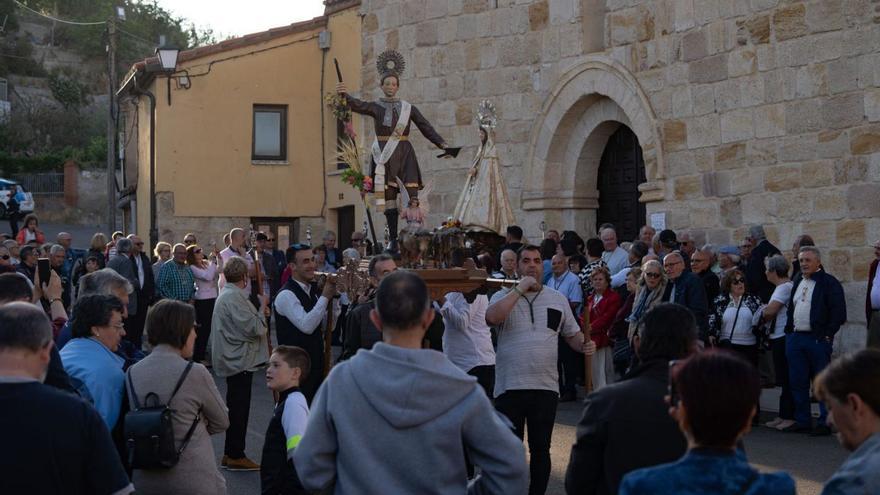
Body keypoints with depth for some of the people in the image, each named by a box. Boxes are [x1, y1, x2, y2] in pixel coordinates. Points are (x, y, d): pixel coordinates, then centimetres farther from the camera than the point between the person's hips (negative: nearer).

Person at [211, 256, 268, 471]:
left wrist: (258, 308, 9)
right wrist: (262, 307, -9)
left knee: (236, 407, 16)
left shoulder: (226, 294, 13)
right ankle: (236, 456, 3)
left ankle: (231, 453, 23)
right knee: (239, 407, -3)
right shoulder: (234, 297, -21)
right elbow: (255, 328, -23)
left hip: (234, 360, 11)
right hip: (240, 360, -11)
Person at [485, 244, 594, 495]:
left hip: (546, 387, 2)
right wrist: (520, 289, -16)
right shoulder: (504, 296, 1)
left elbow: (572, 334, 16)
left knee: (540, 448, 9)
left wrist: (584, 344, -7)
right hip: (510, 387, -2)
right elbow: (492, 317, -21)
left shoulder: (558, 299, 10)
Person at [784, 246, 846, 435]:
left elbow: (839, 312, -10)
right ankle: (802, 421, 18)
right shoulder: (797, 283, 18)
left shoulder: (829, 283, -5)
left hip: (818, 339, -7)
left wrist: (827, 335, -14)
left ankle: (825, 423, 3)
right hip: (795, 338, 7)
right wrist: (789, 331, 15)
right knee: (798, 382, 9)